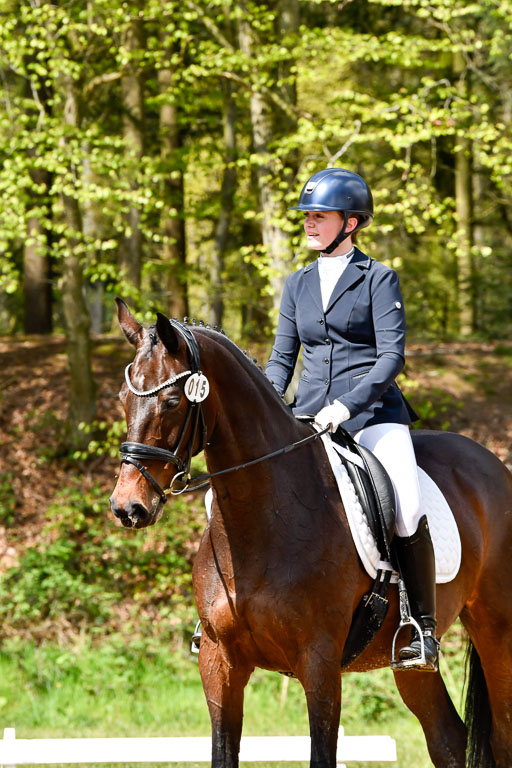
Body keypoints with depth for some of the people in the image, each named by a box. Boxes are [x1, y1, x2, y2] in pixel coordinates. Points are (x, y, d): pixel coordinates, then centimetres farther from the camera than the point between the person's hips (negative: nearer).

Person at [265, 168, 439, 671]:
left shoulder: (379, 279, 0)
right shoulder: (298, 284, 15)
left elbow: (392, 356, -8)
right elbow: (282, 357, 17)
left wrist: (346, 405, -21)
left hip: (372, 413, -5)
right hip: (309, 416, 5)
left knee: (408, 511, -27)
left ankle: (422, 626, -14)